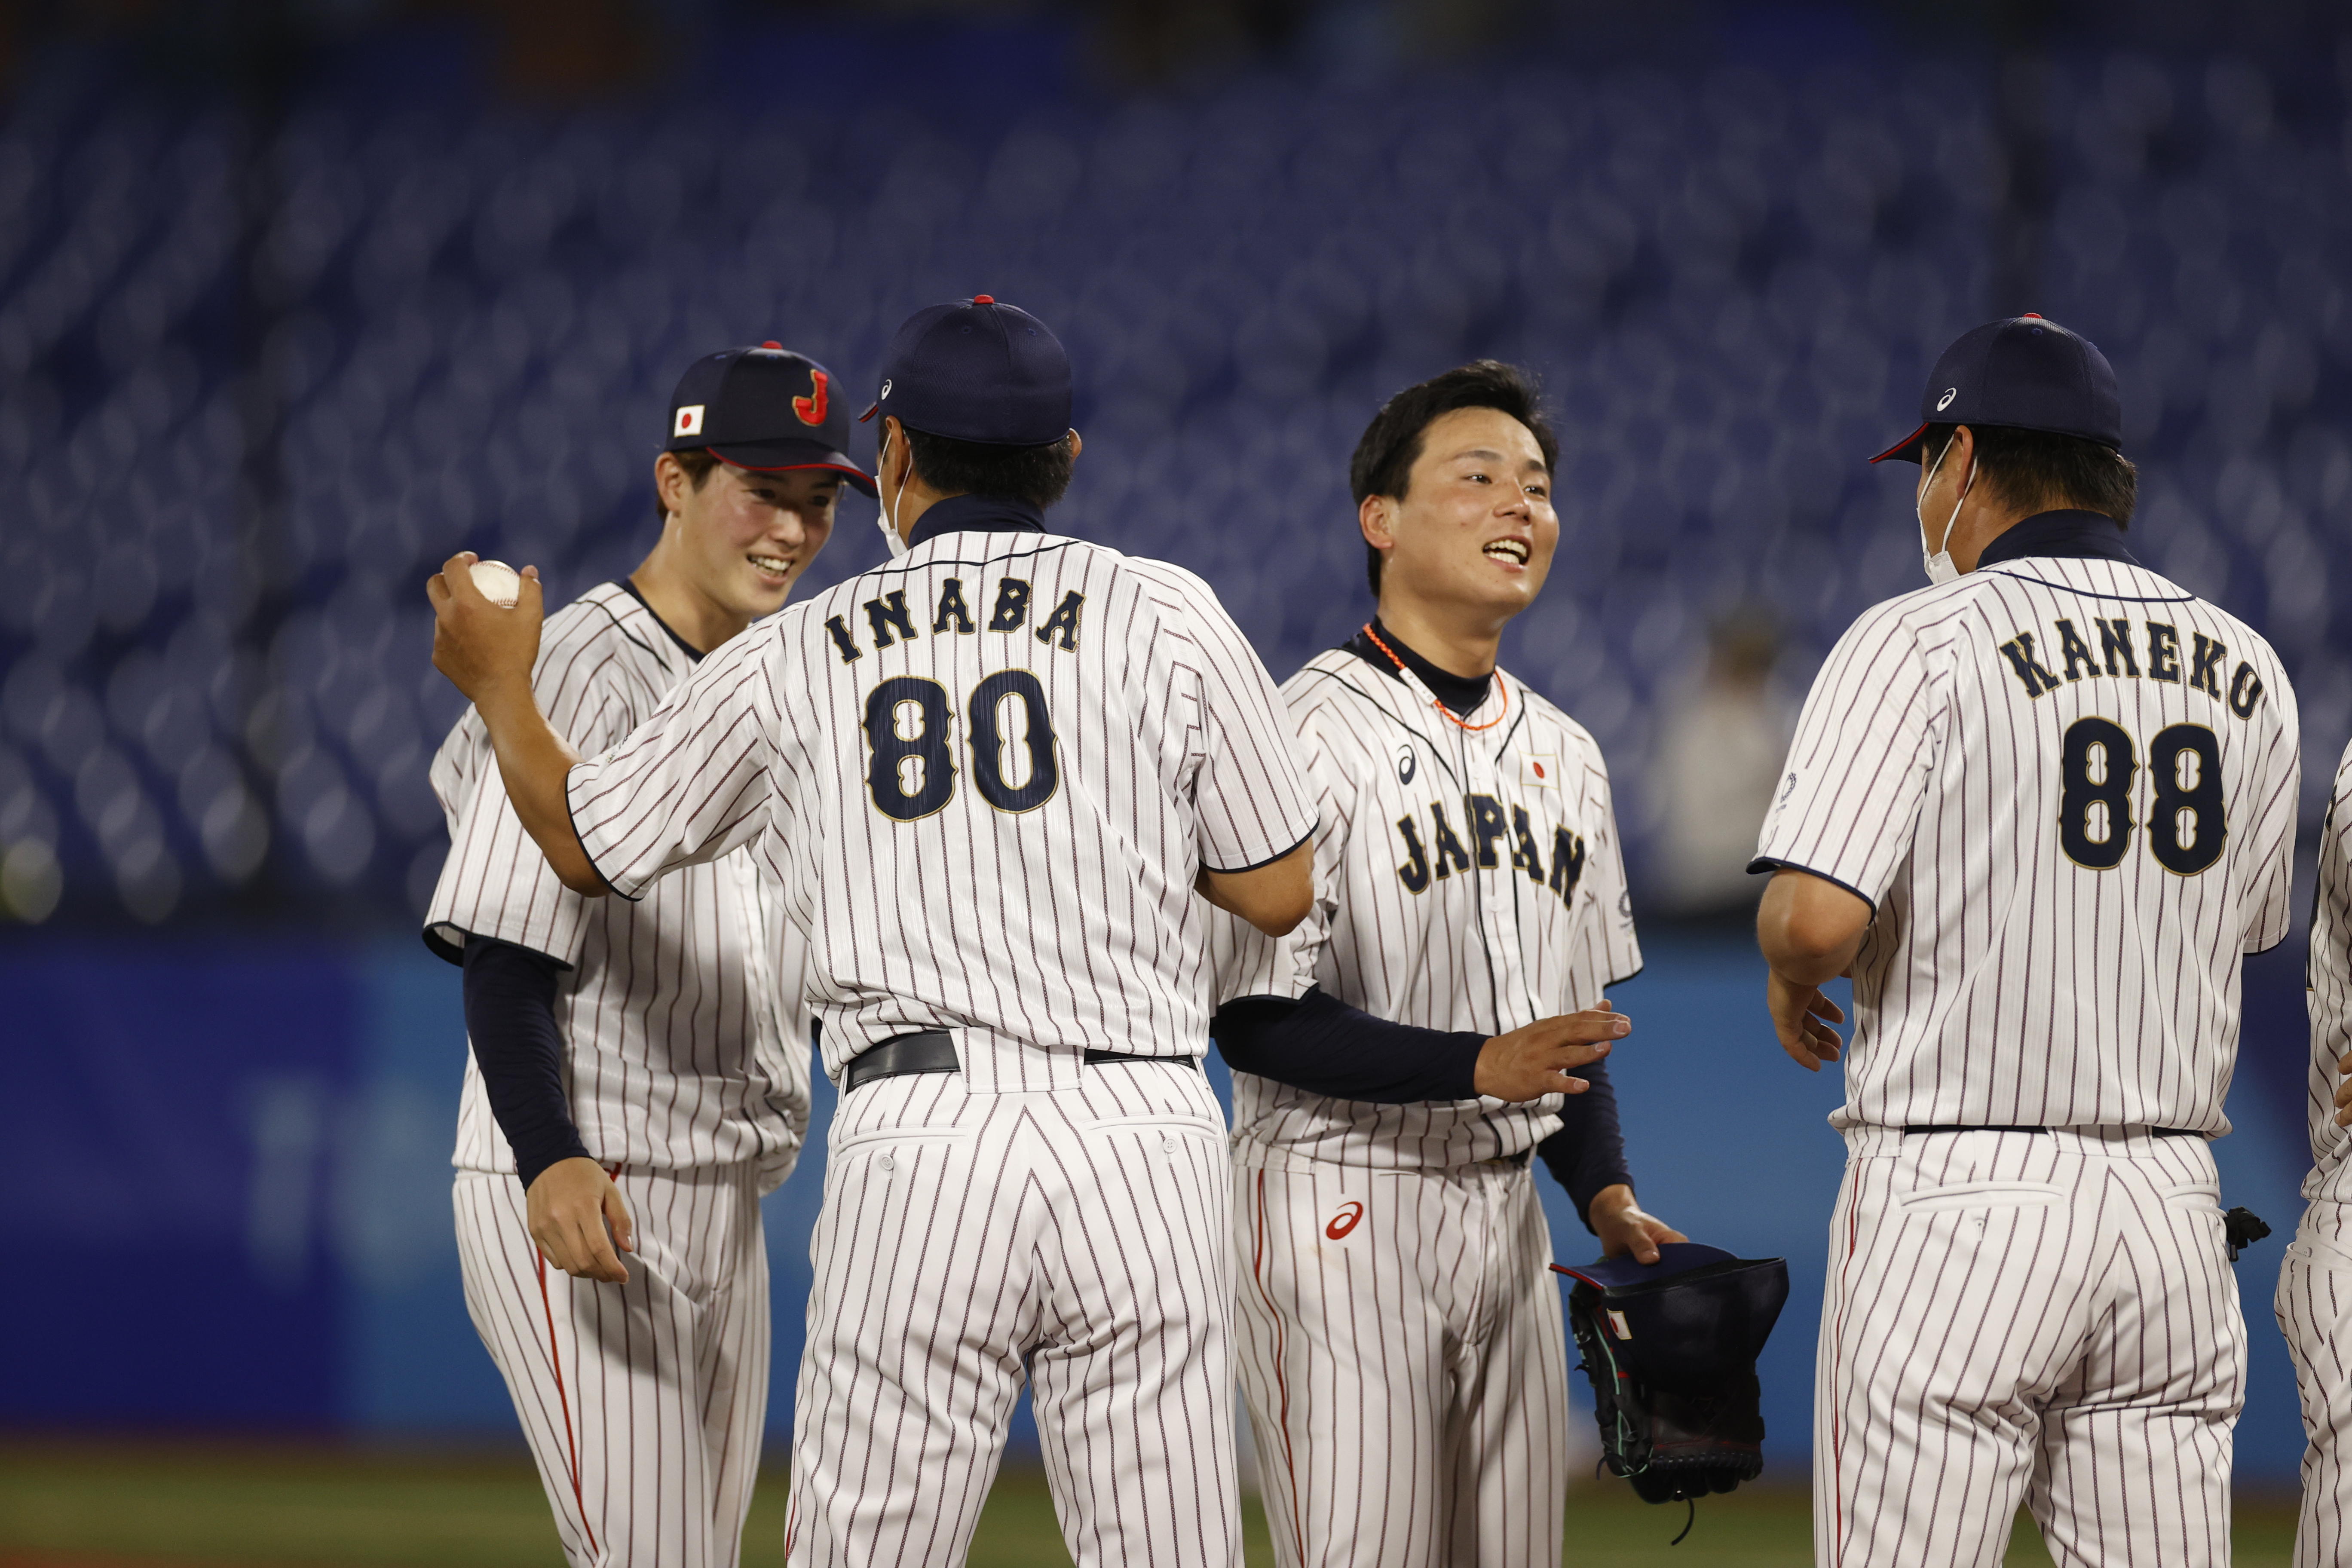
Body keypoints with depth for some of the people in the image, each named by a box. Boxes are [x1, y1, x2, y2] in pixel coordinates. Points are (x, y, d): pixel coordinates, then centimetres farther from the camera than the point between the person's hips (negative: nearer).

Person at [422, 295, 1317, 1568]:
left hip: (917, 1138, 0)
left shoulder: (792, 661, 11)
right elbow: (1278, 893, 8)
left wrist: (498, 685, 40)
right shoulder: (1169, 617, 6)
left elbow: (584, 842, 23)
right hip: (1144, 1131, 0)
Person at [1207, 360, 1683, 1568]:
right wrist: (1478, 1066, -23)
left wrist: (1604, 1191, 5)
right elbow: (1259, 1019, -15)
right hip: (1339, 1200, -7)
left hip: (1505, 1216, 7)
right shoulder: (1308, 732, -10)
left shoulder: (1563, 754, 15)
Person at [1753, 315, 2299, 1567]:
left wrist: (1790, 976, 4)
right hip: (2174, 1207, 5)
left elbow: (1816, 916, -18)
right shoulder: (2246, 670, 10)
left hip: (1959, 1195, -5)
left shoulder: (1923, 642, -8)